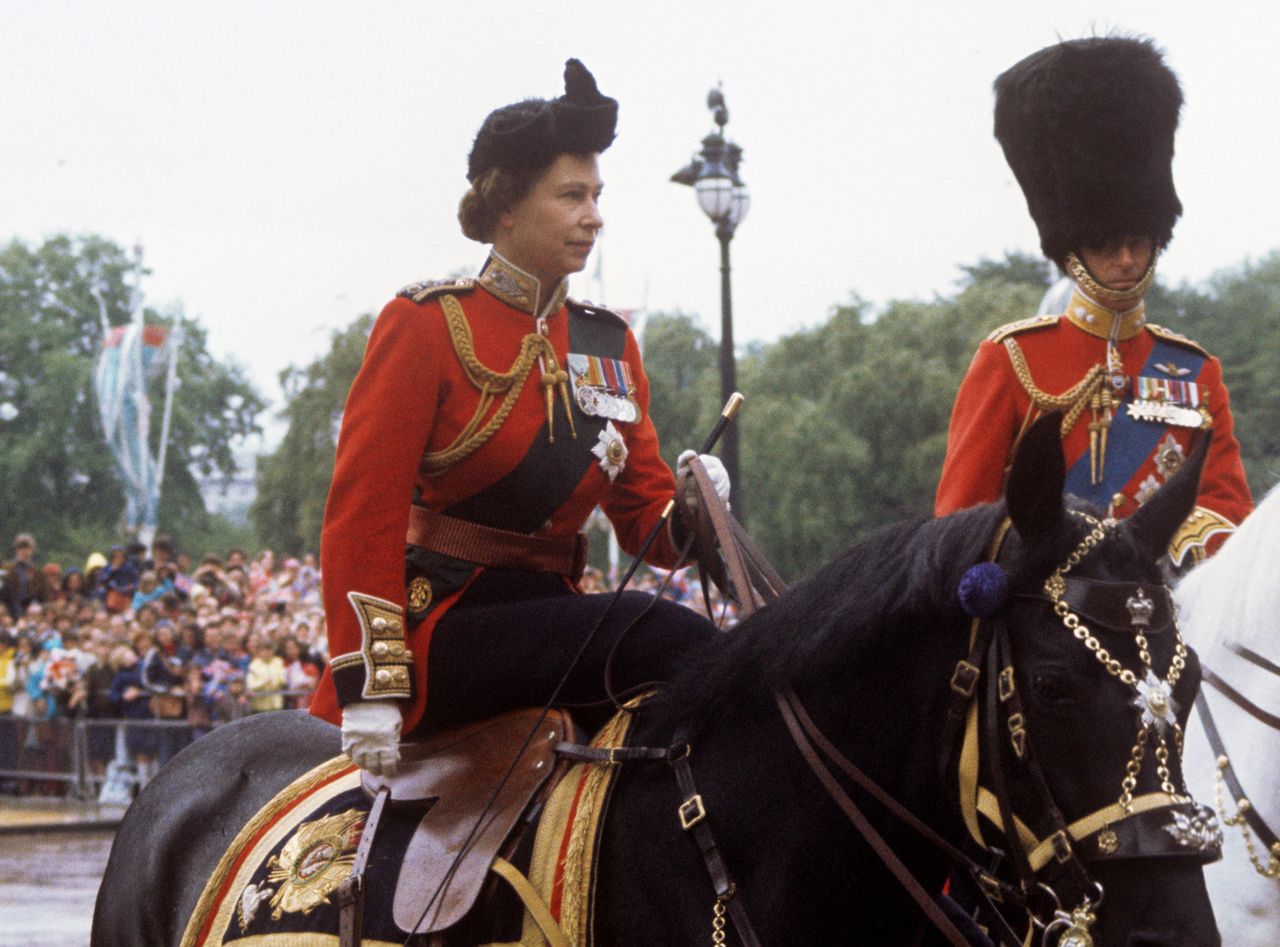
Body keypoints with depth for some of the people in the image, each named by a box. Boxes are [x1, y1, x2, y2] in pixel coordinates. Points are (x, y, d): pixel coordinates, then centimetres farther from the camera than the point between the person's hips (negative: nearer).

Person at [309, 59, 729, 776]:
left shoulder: (610, 343, 13)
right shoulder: (427, 325, -5)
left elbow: (644, 516, 14)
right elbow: (363, 514, -9)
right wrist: (371, 689, -17)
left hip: (546, 618, 7)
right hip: (439, 627, -7)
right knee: (663, 637, -28)